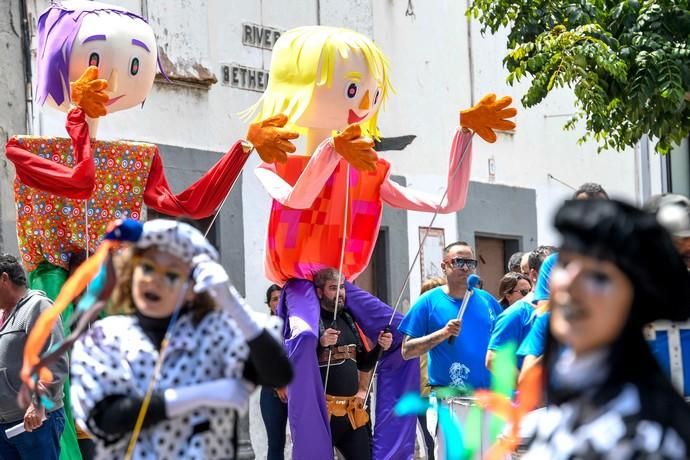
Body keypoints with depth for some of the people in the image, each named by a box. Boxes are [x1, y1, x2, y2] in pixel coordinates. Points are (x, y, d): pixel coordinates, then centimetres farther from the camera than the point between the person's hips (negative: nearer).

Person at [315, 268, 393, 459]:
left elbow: (364, 364, 22)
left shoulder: (348, 320, 16)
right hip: (323, 412, -7)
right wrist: (320, 344, -27)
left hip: (353, 412, 7)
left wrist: (380, 347, 4)